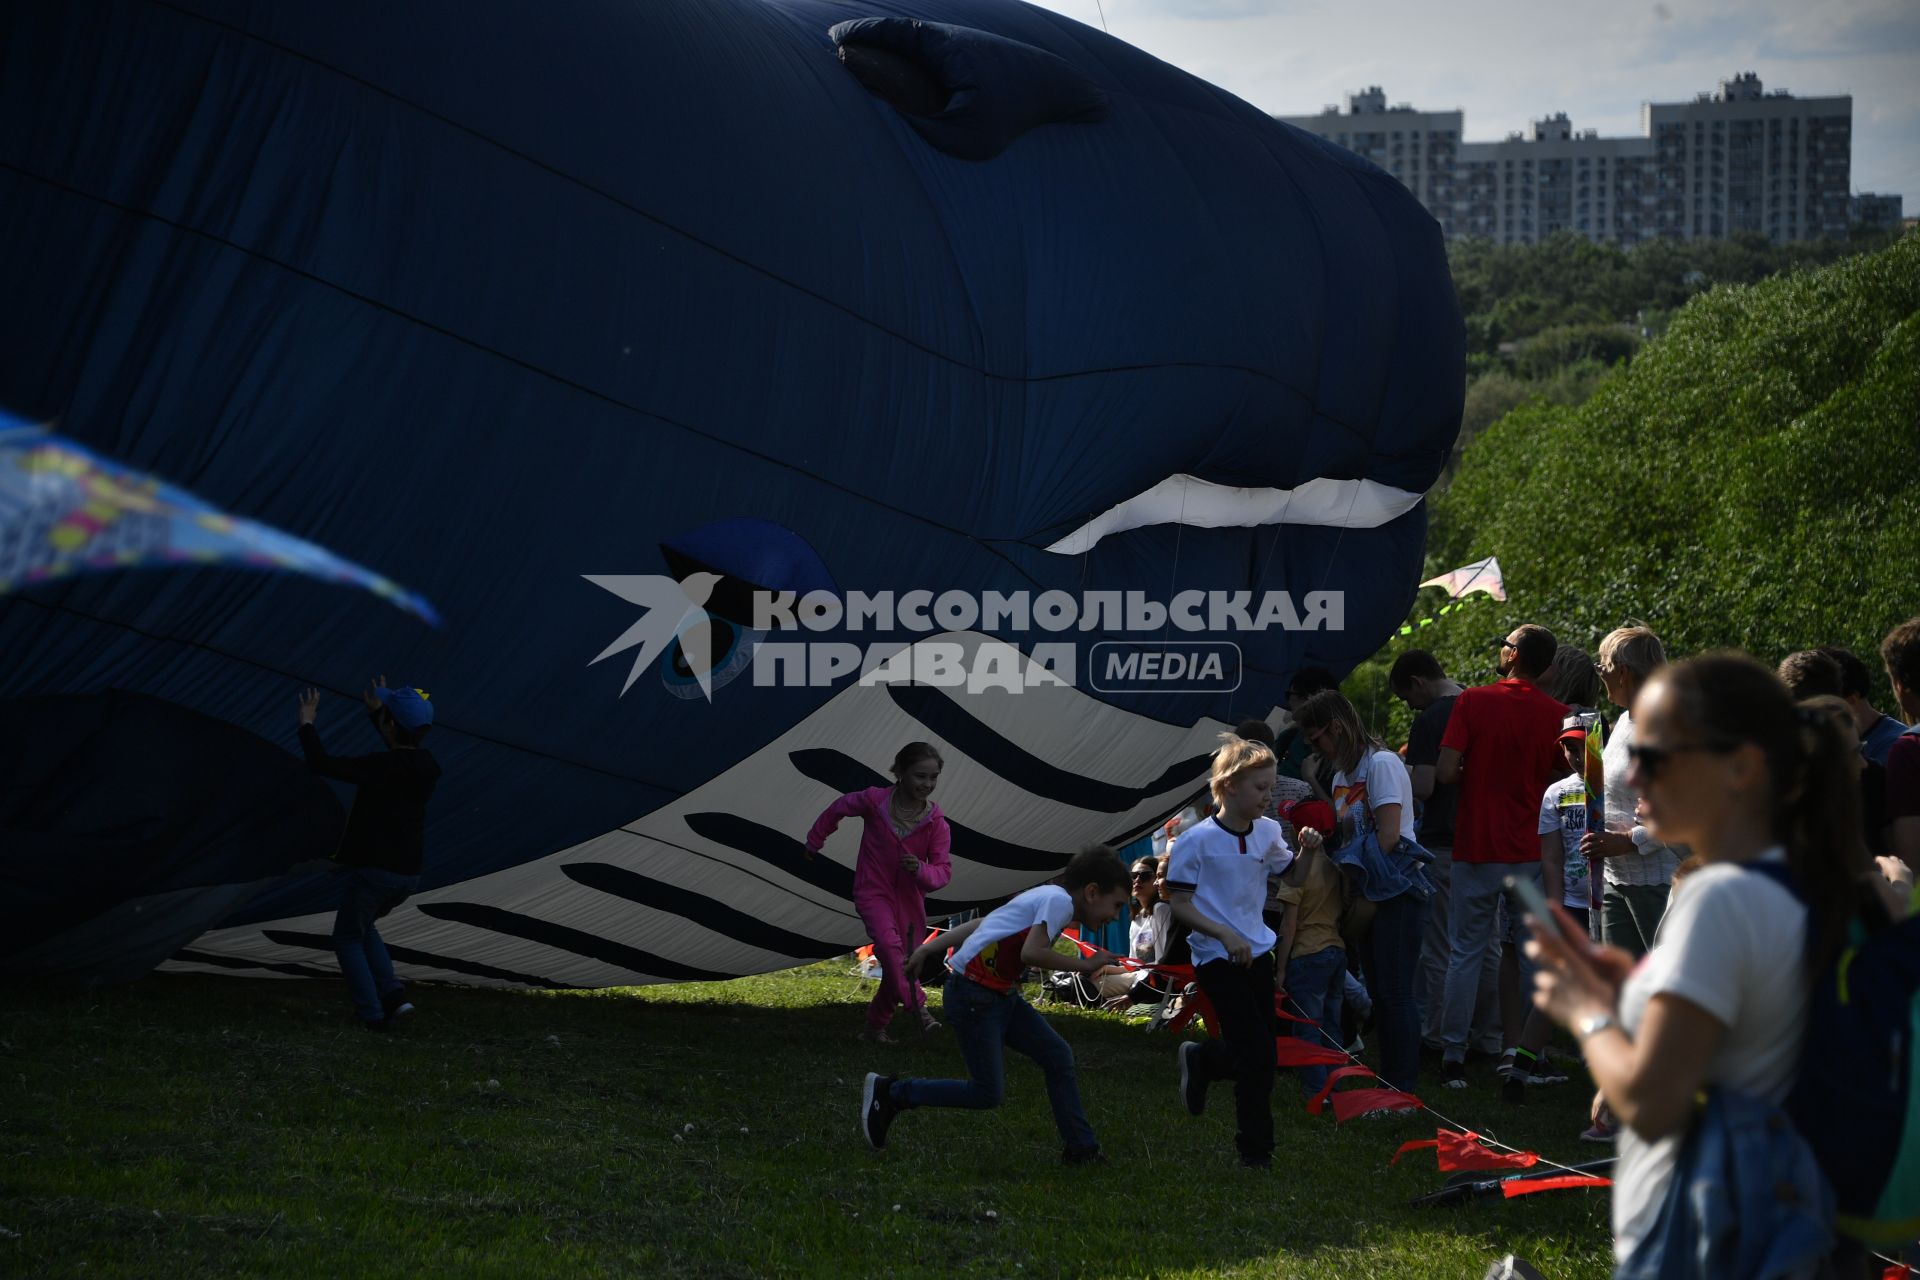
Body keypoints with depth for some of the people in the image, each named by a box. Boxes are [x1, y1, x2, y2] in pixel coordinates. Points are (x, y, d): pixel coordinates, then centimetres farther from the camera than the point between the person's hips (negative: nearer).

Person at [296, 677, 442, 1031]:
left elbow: (320, 763, -20)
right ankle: (393, 995, 12)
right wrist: (375, 710, 32)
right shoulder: (427, 766, 1)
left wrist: (307, 723, -4)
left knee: (348, 939, 13)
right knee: (362, 927, 28)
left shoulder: (380, 767, -22)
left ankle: (372, 1014, 6)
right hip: (408, 873, 7)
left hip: (370, 870, -7)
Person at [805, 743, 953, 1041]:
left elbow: (943, 871, -13)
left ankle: (875, 1026, 24)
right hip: (873, 892, -3)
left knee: (897, 965, 5)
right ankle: (918, 1006, -35)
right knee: (888, 941, -30)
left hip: (910, 899, 3)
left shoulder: (937, 823, -13)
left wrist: (921, 870, -36)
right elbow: (838, 809, 3)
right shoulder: (875, 801, -16)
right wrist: (814, 842, 16)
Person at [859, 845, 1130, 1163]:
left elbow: (982, 923, 18)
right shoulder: (1059, 900, -12)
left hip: (1002, 995, 11)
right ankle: (890, 1093, 6)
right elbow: (1031, 953, -26)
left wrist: (928, 948, 19)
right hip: (973, 995, -11)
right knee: (988, 1093, -5)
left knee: (1058, 1058, 6)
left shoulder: (1043, 898, 17)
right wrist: (1084, 965, -15)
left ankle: (1080, 1149, 13)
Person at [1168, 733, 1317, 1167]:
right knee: (1257, 1056, -9)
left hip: (1257, 952, 7)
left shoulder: (1267, 831, 3)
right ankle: (1256, 1151, 3)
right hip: (1217, 960, -7)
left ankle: (1201, 1060, 43)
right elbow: (1179, 904, -13)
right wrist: (1224, 935, -24)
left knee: (1255, 1050, 11)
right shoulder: (1196, 841, -15)